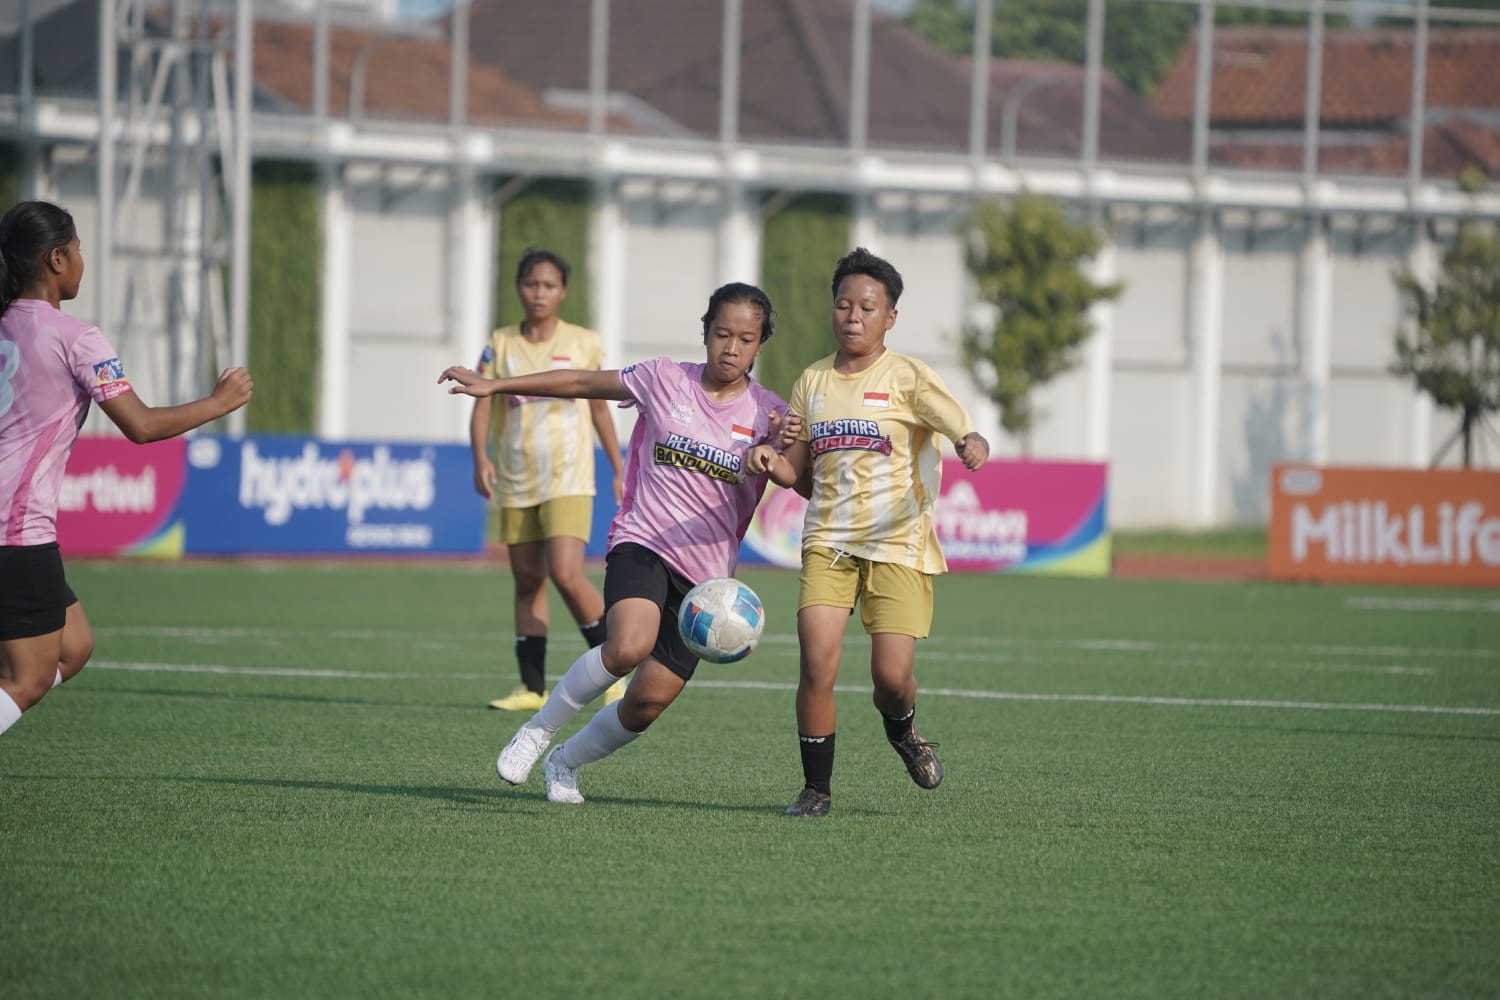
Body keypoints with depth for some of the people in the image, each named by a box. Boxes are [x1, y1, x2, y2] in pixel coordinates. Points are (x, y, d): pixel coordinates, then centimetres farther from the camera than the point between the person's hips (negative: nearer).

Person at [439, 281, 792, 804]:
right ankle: (539, 730, -9)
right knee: (630, 646, -32)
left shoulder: (769, 413, 2)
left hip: (706, 574, 2)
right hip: (643, 544, -2)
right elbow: (582, 383, 11)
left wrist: (776, 457, -28)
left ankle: (565, 761, 24)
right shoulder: (667, 380, 2)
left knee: (649, 700, -5)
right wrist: (494, 385, 11)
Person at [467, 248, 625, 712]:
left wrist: (619, 472, 9)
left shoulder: (584, 343, 2)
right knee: (527, 581, 5)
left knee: (566, 574, -17)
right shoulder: (500, 345, 5)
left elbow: (600, 411, 9)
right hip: (516, 482, 3)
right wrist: (480, 459, -19)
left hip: (569, 478, -3)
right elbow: (482, 407, -3)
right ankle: (532, 687, 10)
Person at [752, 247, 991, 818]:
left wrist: (973, 445, -36)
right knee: (818, 666, -13)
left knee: (892, 675, -10)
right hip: (828, 542, 3)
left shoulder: (908, 379, -2)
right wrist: (772, 464, -4)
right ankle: (815, 788, 1)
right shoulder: (812, 383, 12)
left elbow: (969, 436, -12)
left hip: (898, 544, -3)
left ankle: (901, 729, 27)